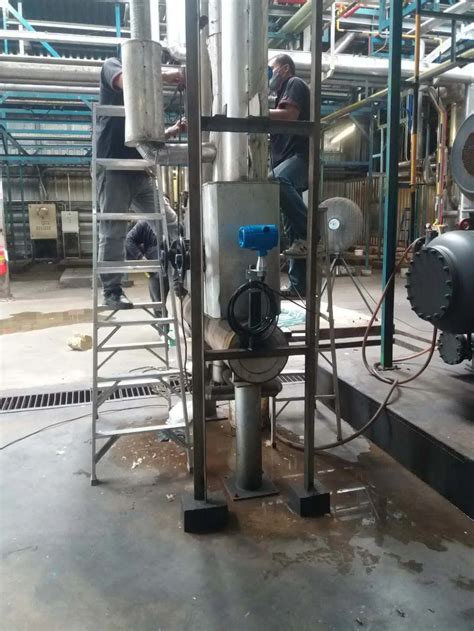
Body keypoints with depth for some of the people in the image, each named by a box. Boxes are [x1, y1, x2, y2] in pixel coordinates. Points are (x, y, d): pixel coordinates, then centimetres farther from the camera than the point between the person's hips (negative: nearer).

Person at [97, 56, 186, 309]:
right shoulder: (112, 65, 8)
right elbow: (127, 81, -17)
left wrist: (172, 131, 6)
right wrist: (164, 74, -13)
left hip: (140, 169, 7)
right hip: (114, 166, -7)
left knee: (168, 222, 0)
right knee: (113, 232, -7)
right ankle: (112, 291, 0)